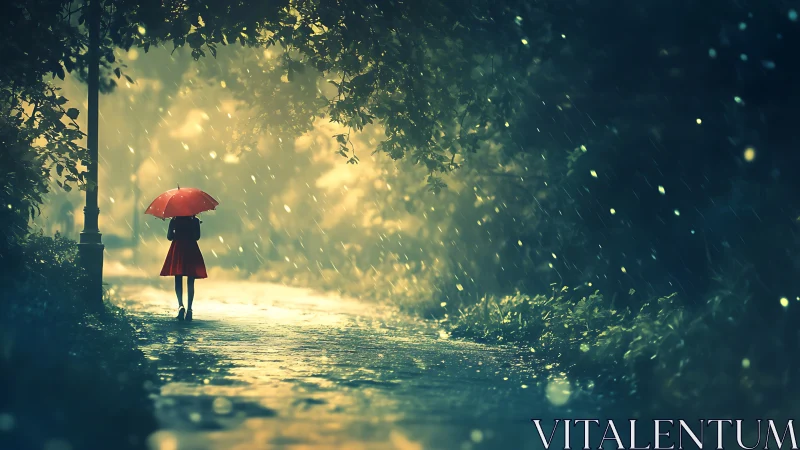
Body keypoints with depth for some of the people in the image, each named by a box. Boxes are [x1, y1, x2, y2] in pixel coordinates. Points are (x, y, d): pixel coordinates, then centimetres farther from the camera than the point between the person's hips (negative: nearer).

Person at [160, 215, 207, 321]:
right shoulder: (195, 220, -1)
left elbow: (169, 237, 0)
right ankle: (189, 308, -1)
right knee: (190, 282, 4)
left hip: (177, 249, 0)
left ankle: (180, 304, -19)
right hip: (191, 249, 0)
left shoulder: (174, 220, 0)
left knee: (178, 280, 3)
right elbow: (197, 237, -4)